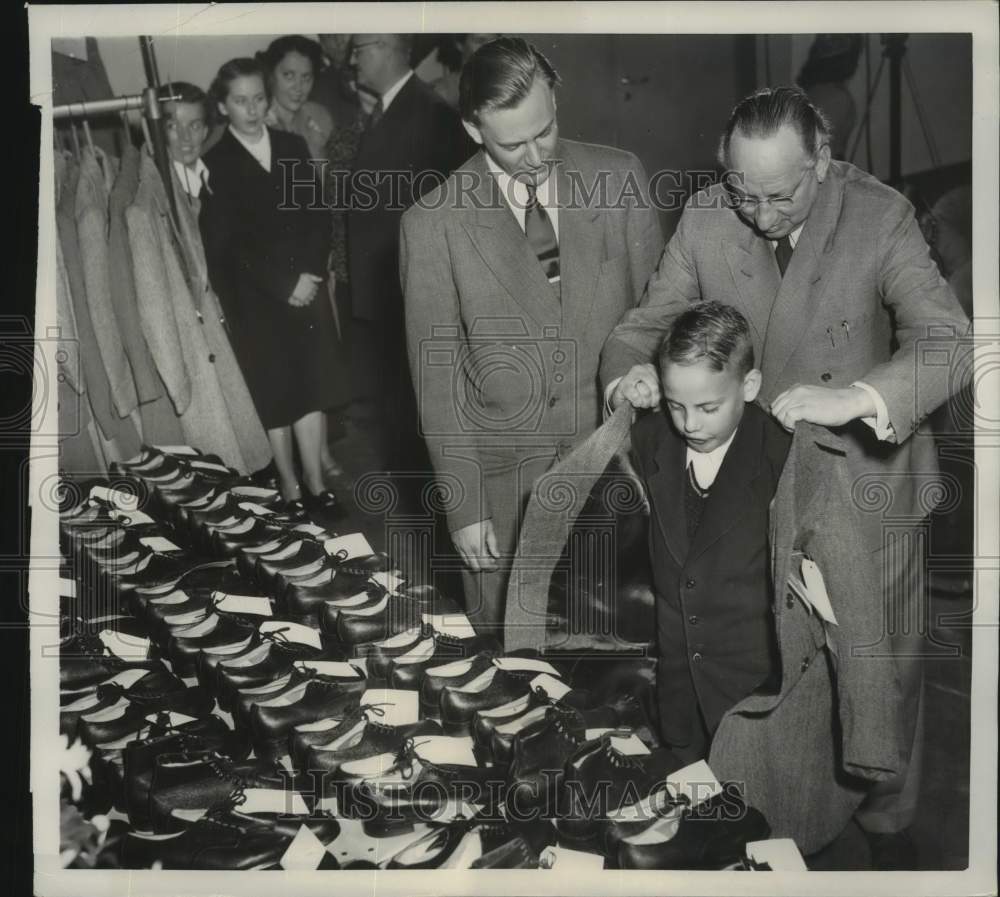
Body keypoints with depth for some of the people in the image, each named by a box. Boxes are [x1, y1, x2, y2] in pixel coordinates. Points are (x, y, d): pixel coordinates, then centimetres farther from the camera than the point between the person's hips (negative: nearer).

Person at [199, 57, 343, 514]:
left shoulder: (293, 147, 9)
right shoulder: (215, 164, -4)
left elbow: (318, 214, 7)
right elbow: (227, 244, -7)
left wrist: (311, 273, -7)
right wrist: (284, 285, -11)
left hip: (307, 289, 3)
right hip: (256, 300, -3)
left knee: (311, 388, 6)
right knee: (273, 396, 4)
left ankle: (316, 484, 15)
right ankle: (291, 489, 14)